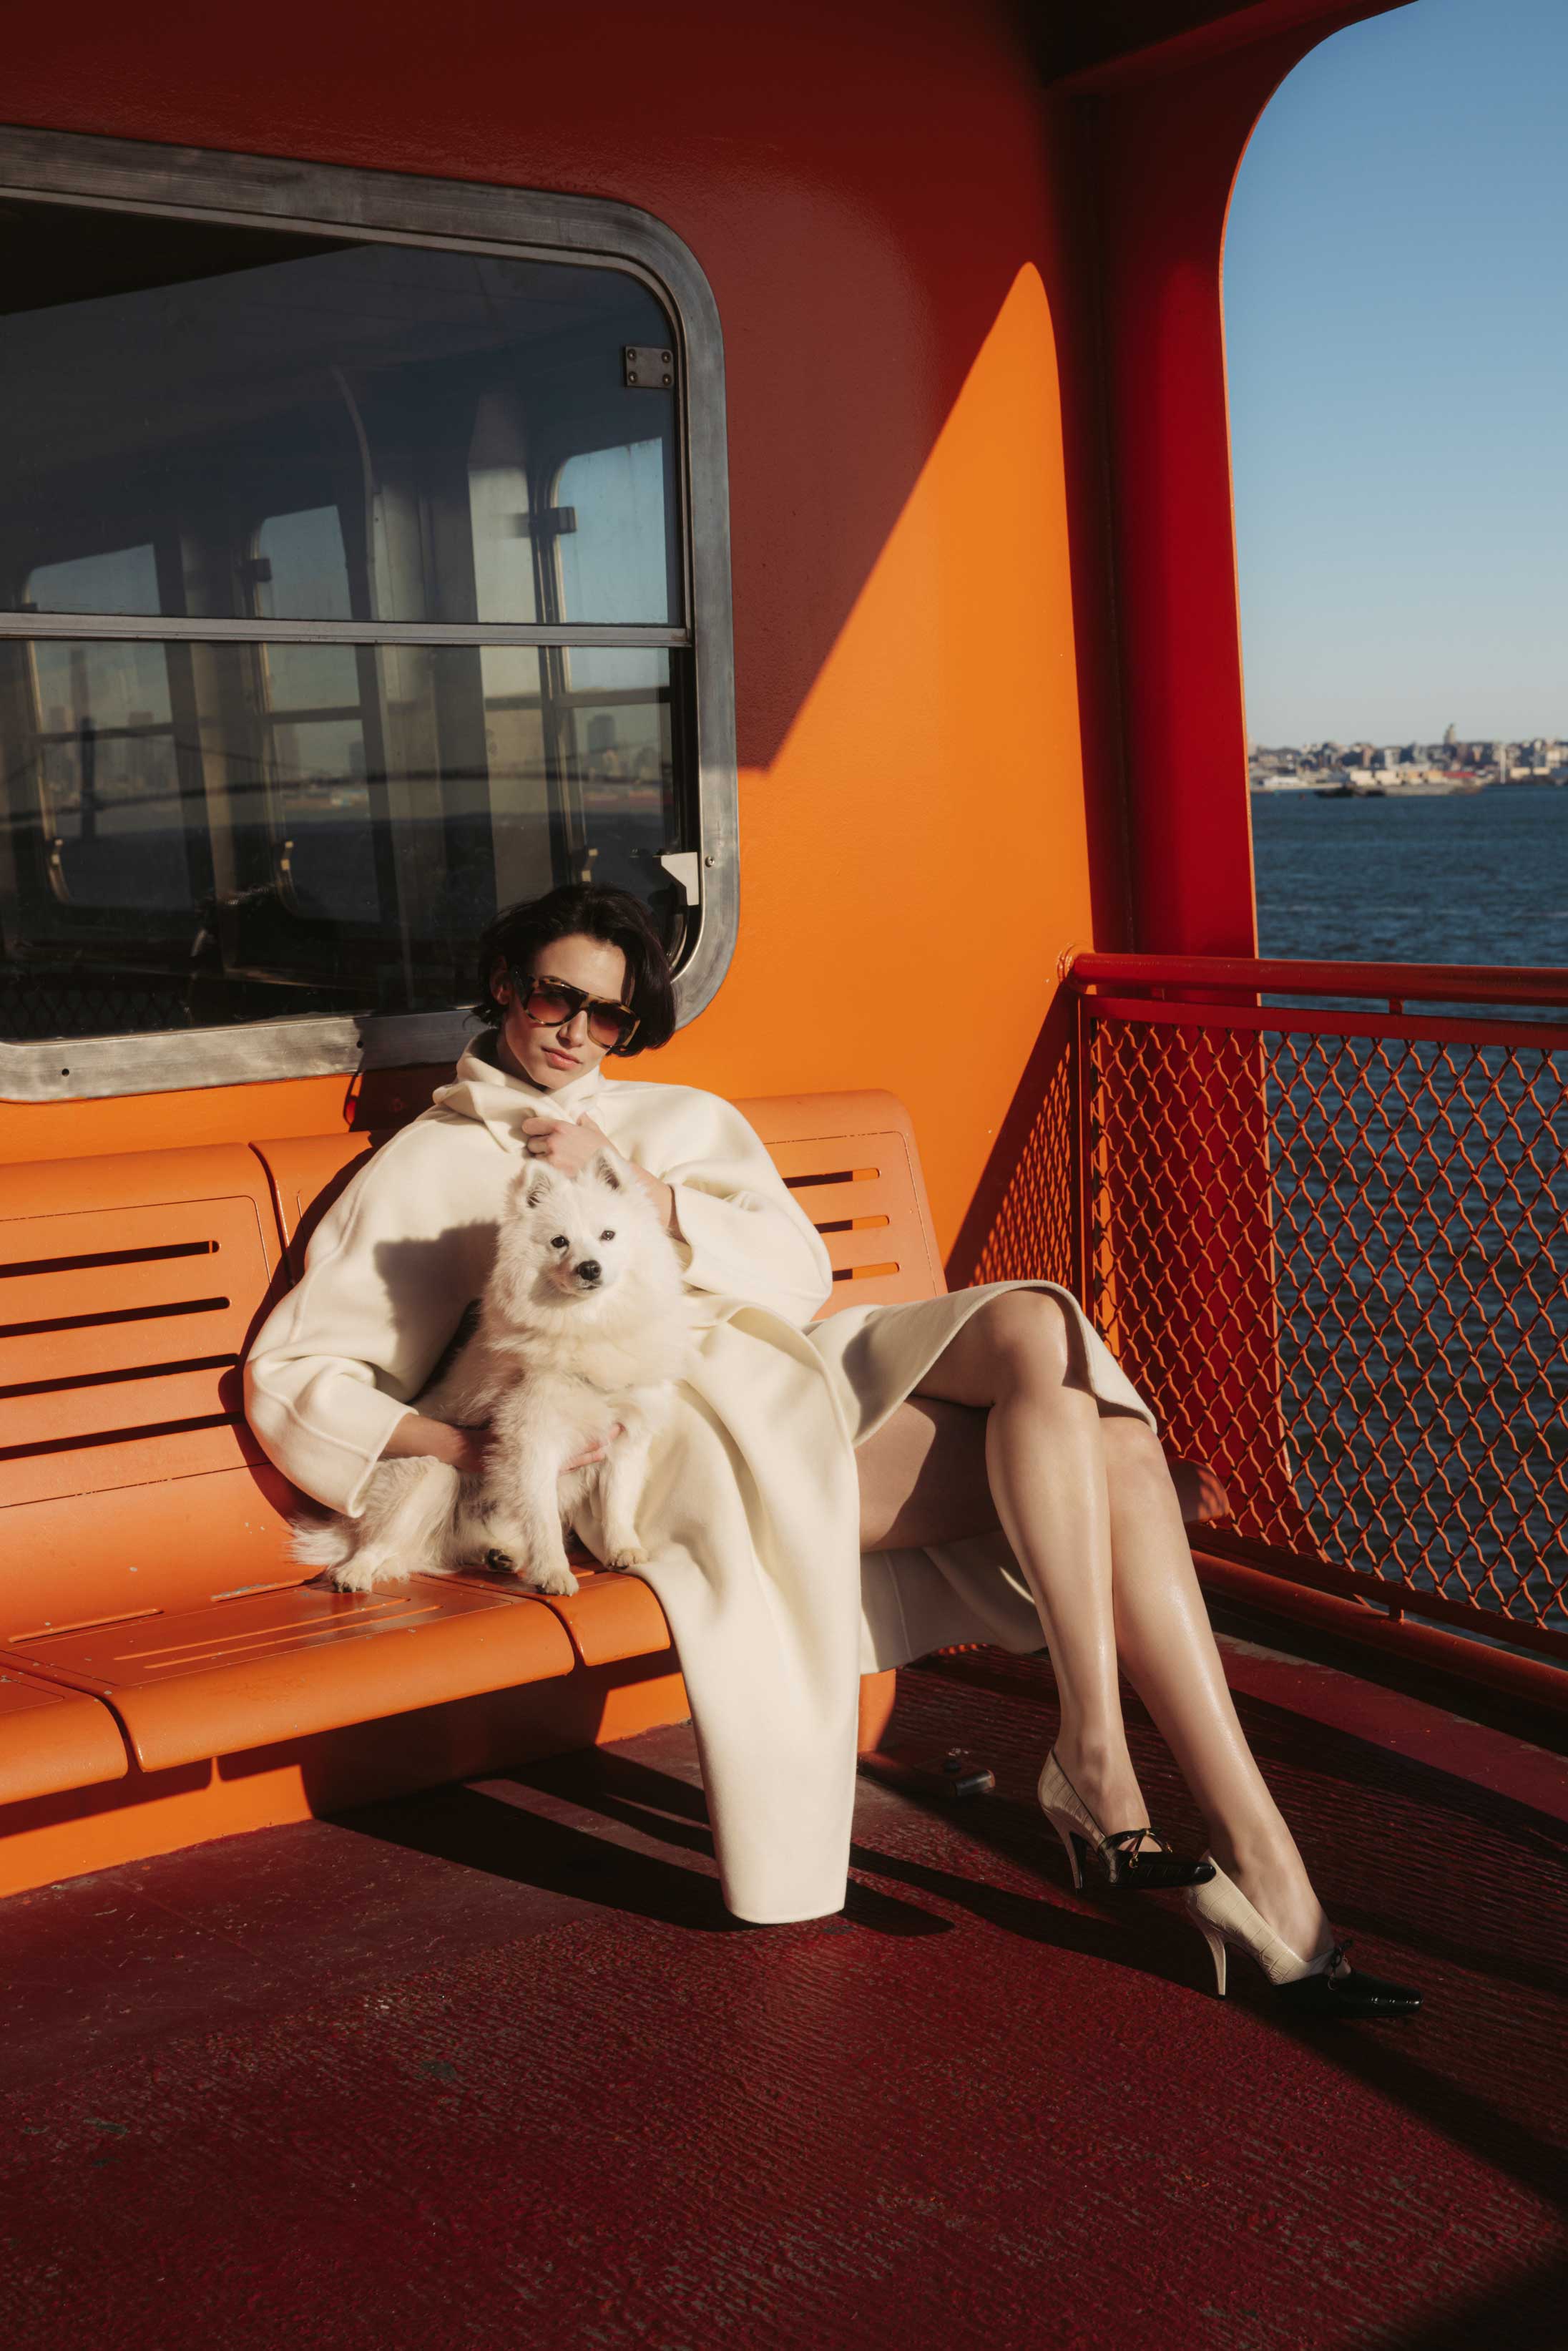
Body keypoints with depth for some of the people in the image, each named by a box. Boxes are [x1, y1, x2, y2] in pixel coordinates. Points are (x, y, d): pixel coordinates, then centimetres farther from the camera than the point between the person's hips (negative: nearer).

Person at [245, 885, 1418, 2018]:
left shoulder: (688, 1118, 29)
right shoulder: (428, 1167, 18)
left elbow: (799, 1268, 12)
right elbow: (290, 1375, 9)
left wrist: (636, 1190, -3)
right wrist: (459, 1445, -8)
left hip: (810, 1361, 5)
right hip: (679, 1420, -5)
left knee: (1040, 1328, -28)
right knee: (1056, 1428, -26)